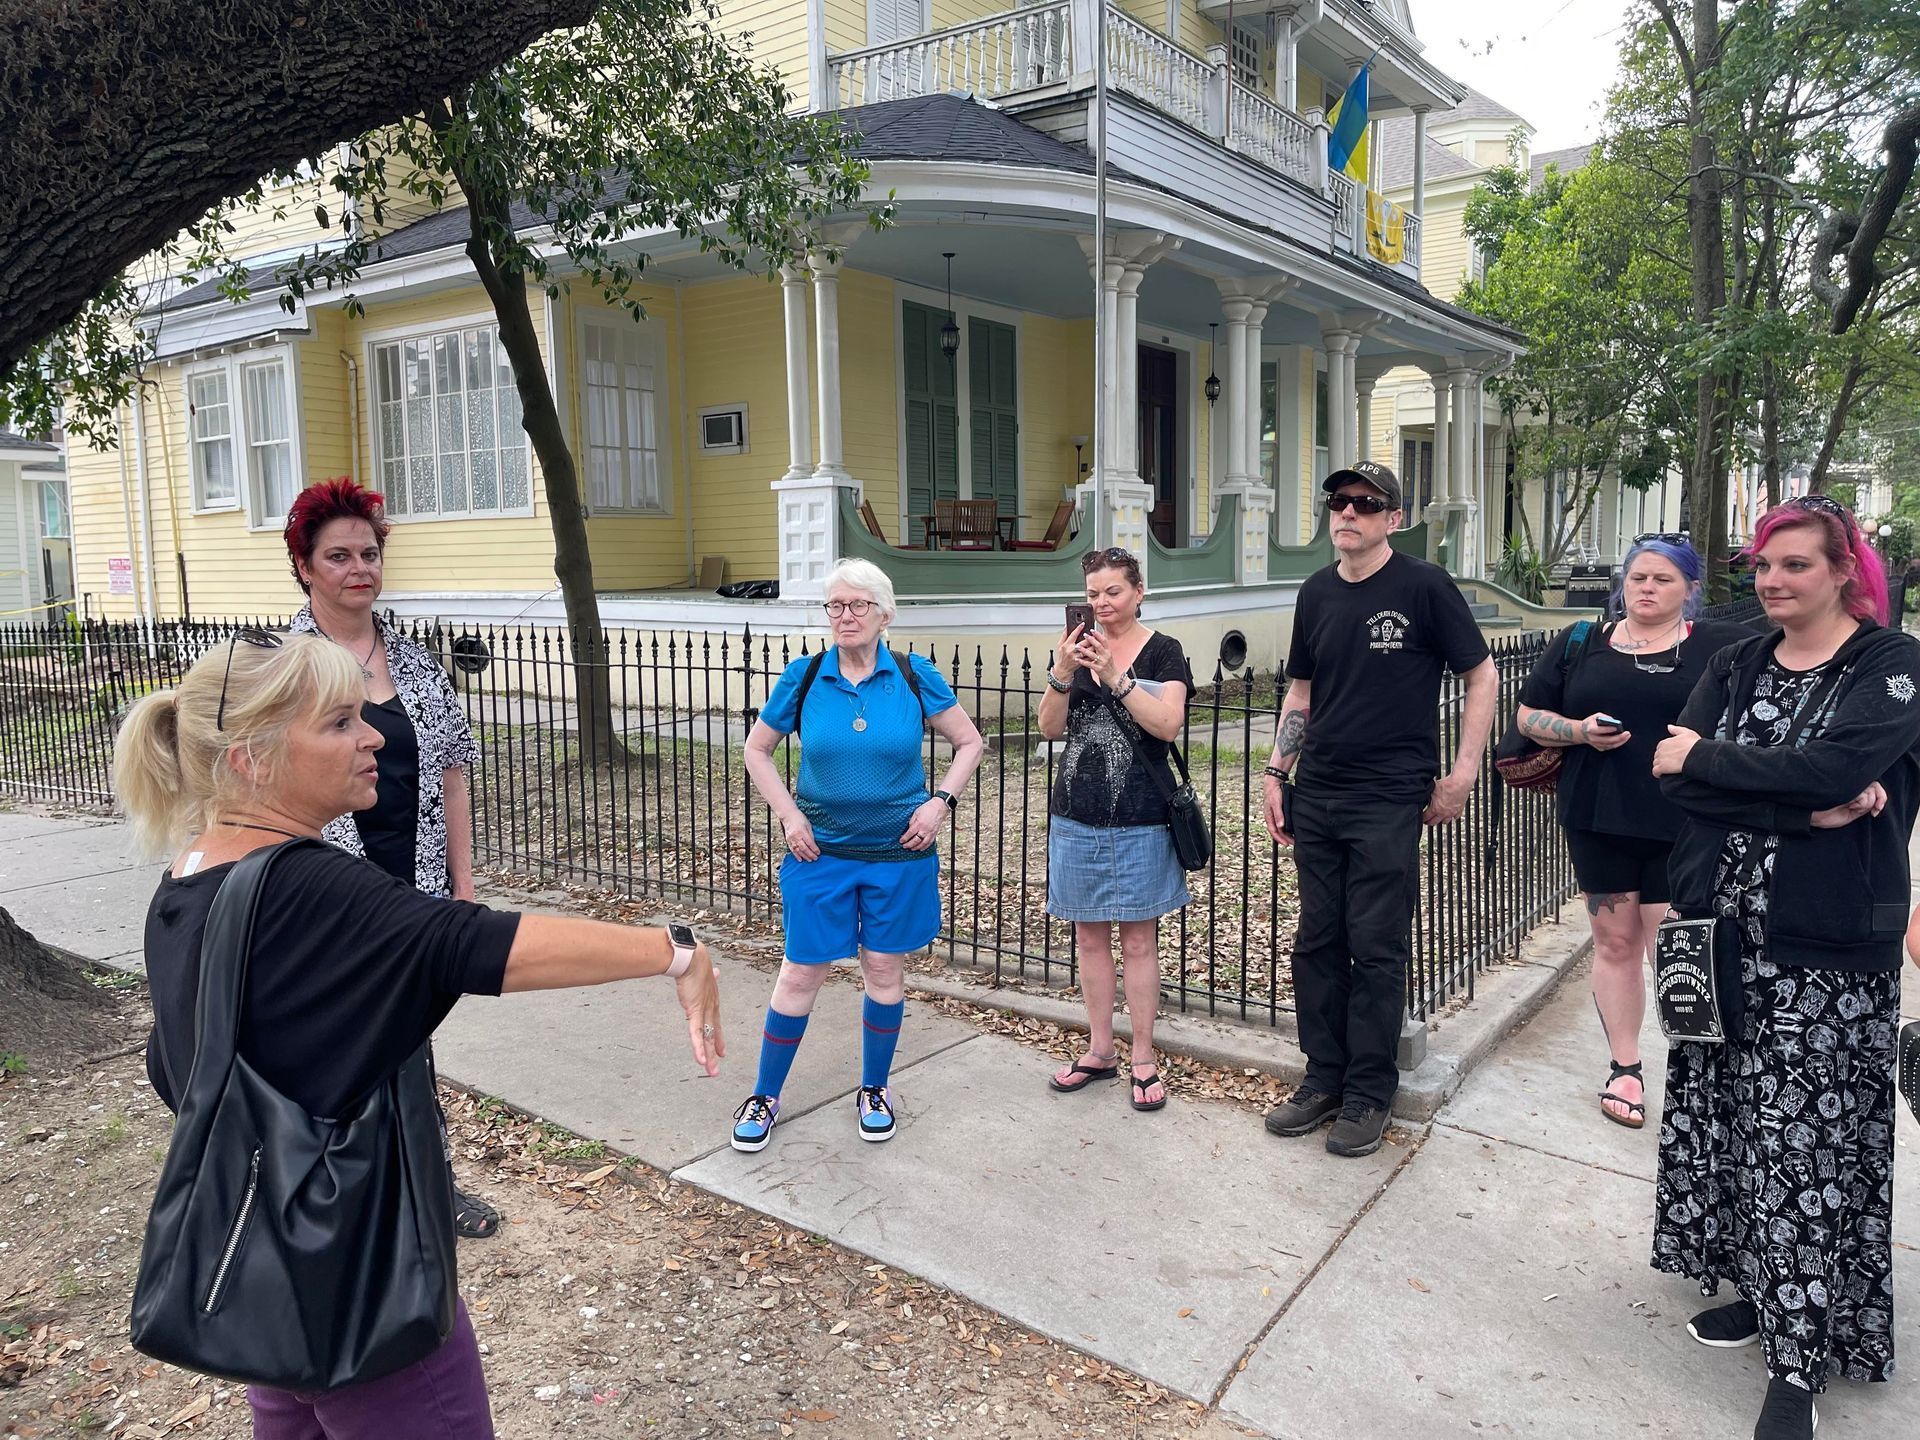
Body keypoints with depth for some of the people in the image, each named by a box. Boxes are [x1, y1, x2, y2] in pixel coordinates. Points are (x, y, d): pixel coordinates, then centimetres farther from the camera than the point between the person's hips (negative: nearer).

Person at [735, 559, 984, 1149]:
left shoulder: (915, 676, -5)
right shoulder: (803, 677, -4)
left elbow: (969, 742, 6)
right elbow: (757, 750, 8)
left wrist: (940, 801, -7)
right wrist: (787, 814, -3)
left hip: (899, 855, 0)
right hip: (820, 854, 0)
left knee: (885, 971, 11)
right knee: (801, 973, 4)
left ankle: (874, 1090, 32)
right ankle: (764, 1096, 23)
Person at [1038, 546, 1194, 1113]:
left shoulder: (1162, 651, -3)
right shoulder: (1076, 647, 7)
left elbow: (1168, 725, -16)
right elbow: (1049, 728, 0)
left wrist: (1115, 675, -24)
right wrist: (1061, 675, -17)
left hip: (1138, 818, -4)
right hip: (1077, 815, 4)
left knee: (1138, 940, 4)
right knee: (1090, 936, 12)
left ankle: (1143, 1060, 15)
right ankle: (1099, 1051, 24)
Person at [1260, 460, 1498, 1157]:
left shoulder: (1425, 586, -6)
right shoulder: (1317, 593, 10)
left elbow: (1482, 677, -1)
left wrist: (1462, 774, -5)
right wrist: (1276, 772, 11)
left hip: (1389, 803, -5)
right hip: (1317, 797, 5)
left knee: (1377, 949, 1)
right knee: (1317, 942, 10)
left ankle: (1369, 1094, 15)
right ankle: (1324, 1079, 23)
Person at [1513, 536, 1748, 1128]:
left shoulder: (1723, 646, 1)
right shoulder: (1579, 644, 9)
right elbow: (1528, 716, 10)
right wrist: (1581, 731, -9)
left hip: (1683, 828, -3)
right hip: (1599, 821, 3)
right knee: (1615, 943, 12)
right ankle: (1624, 1067, 26)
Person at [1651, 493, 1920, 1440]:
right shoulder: (1736, 665, 9)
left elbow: (1833, 765, -25)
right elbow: (1671, 777, -6)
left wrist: (1702, 758, -12)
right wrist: (1805, 807, -17)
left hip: (1827, 953, -5)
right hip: (1721, 935, 5)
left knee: (1806, 1145, 0)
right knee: (1730, 1117, 13)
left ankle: (1799, 1361, 12)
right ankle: (1762, 1286, 32)